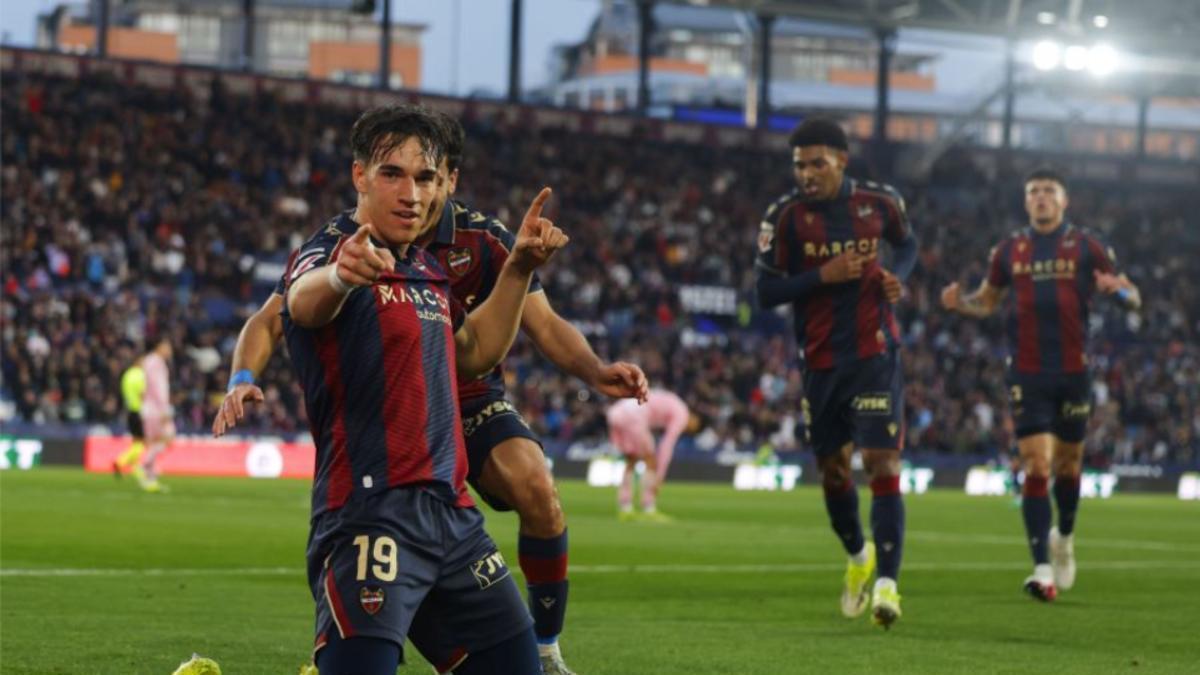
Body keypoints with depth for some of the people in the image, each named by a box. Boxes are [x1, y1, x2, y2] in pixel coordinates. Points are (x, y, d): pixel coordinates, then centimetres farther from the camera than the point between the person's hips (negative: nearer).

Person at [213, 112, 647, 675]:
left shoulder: (485, 239, -14)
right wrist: (243, 380, -35)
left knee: (537, 491, -27)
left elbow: (544, 325, -11)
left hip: (472, 399, -1)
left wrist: (595, 371, -32)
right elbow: (270, 319, -15)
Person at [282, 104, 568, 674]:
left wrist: (518, 268, 18)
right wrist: (338, 276, -58)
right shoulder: (335, 249, -10)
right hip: (372, 514, -8)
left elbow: (476, 351, 32)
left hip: (451, 514, 8)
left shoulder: (427, 272, 17)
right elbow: (304, 301, -34)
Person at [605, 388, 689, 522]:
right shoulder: (681, 414, 5)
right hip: (632, 417, -8)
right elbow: (667, 446, 0)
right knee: (650, 463, 4)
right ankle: (649, 510, 2)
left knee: (631, 461, 20)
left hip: (616, 412, 8)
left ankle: (625, 509, 16)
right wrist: (659, 475, 2)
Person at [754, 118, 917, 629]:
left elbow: (906, 244, 18)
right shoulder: (785, 216, -6)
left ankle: (886, 583, -18)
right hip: (820, 361, 2)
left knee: (882, 463, -13)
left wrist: (896, 277, -3)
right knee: (831, 468, 13)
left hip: (875, 355, -2)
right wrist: (823, 276, -20)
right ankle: (858, 557, 39)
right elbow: (765, 291, -7)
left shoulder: (879, 203, -3)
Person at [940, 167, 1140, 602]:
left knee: (1068, 463, 11)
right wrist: (958, 302, -3)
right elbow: (986, 301, 19)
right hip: (1027, 374, 0)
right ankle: (1043, 570, -14)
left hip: (1073, 371, 0)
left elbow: (1133, 298, 4)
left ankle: (1064, 537, 40)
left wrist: (1117, 289, -20)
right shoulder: (1010, 250, 8)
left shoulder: (1087, 246, 4)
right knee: (1036, 466, -11)